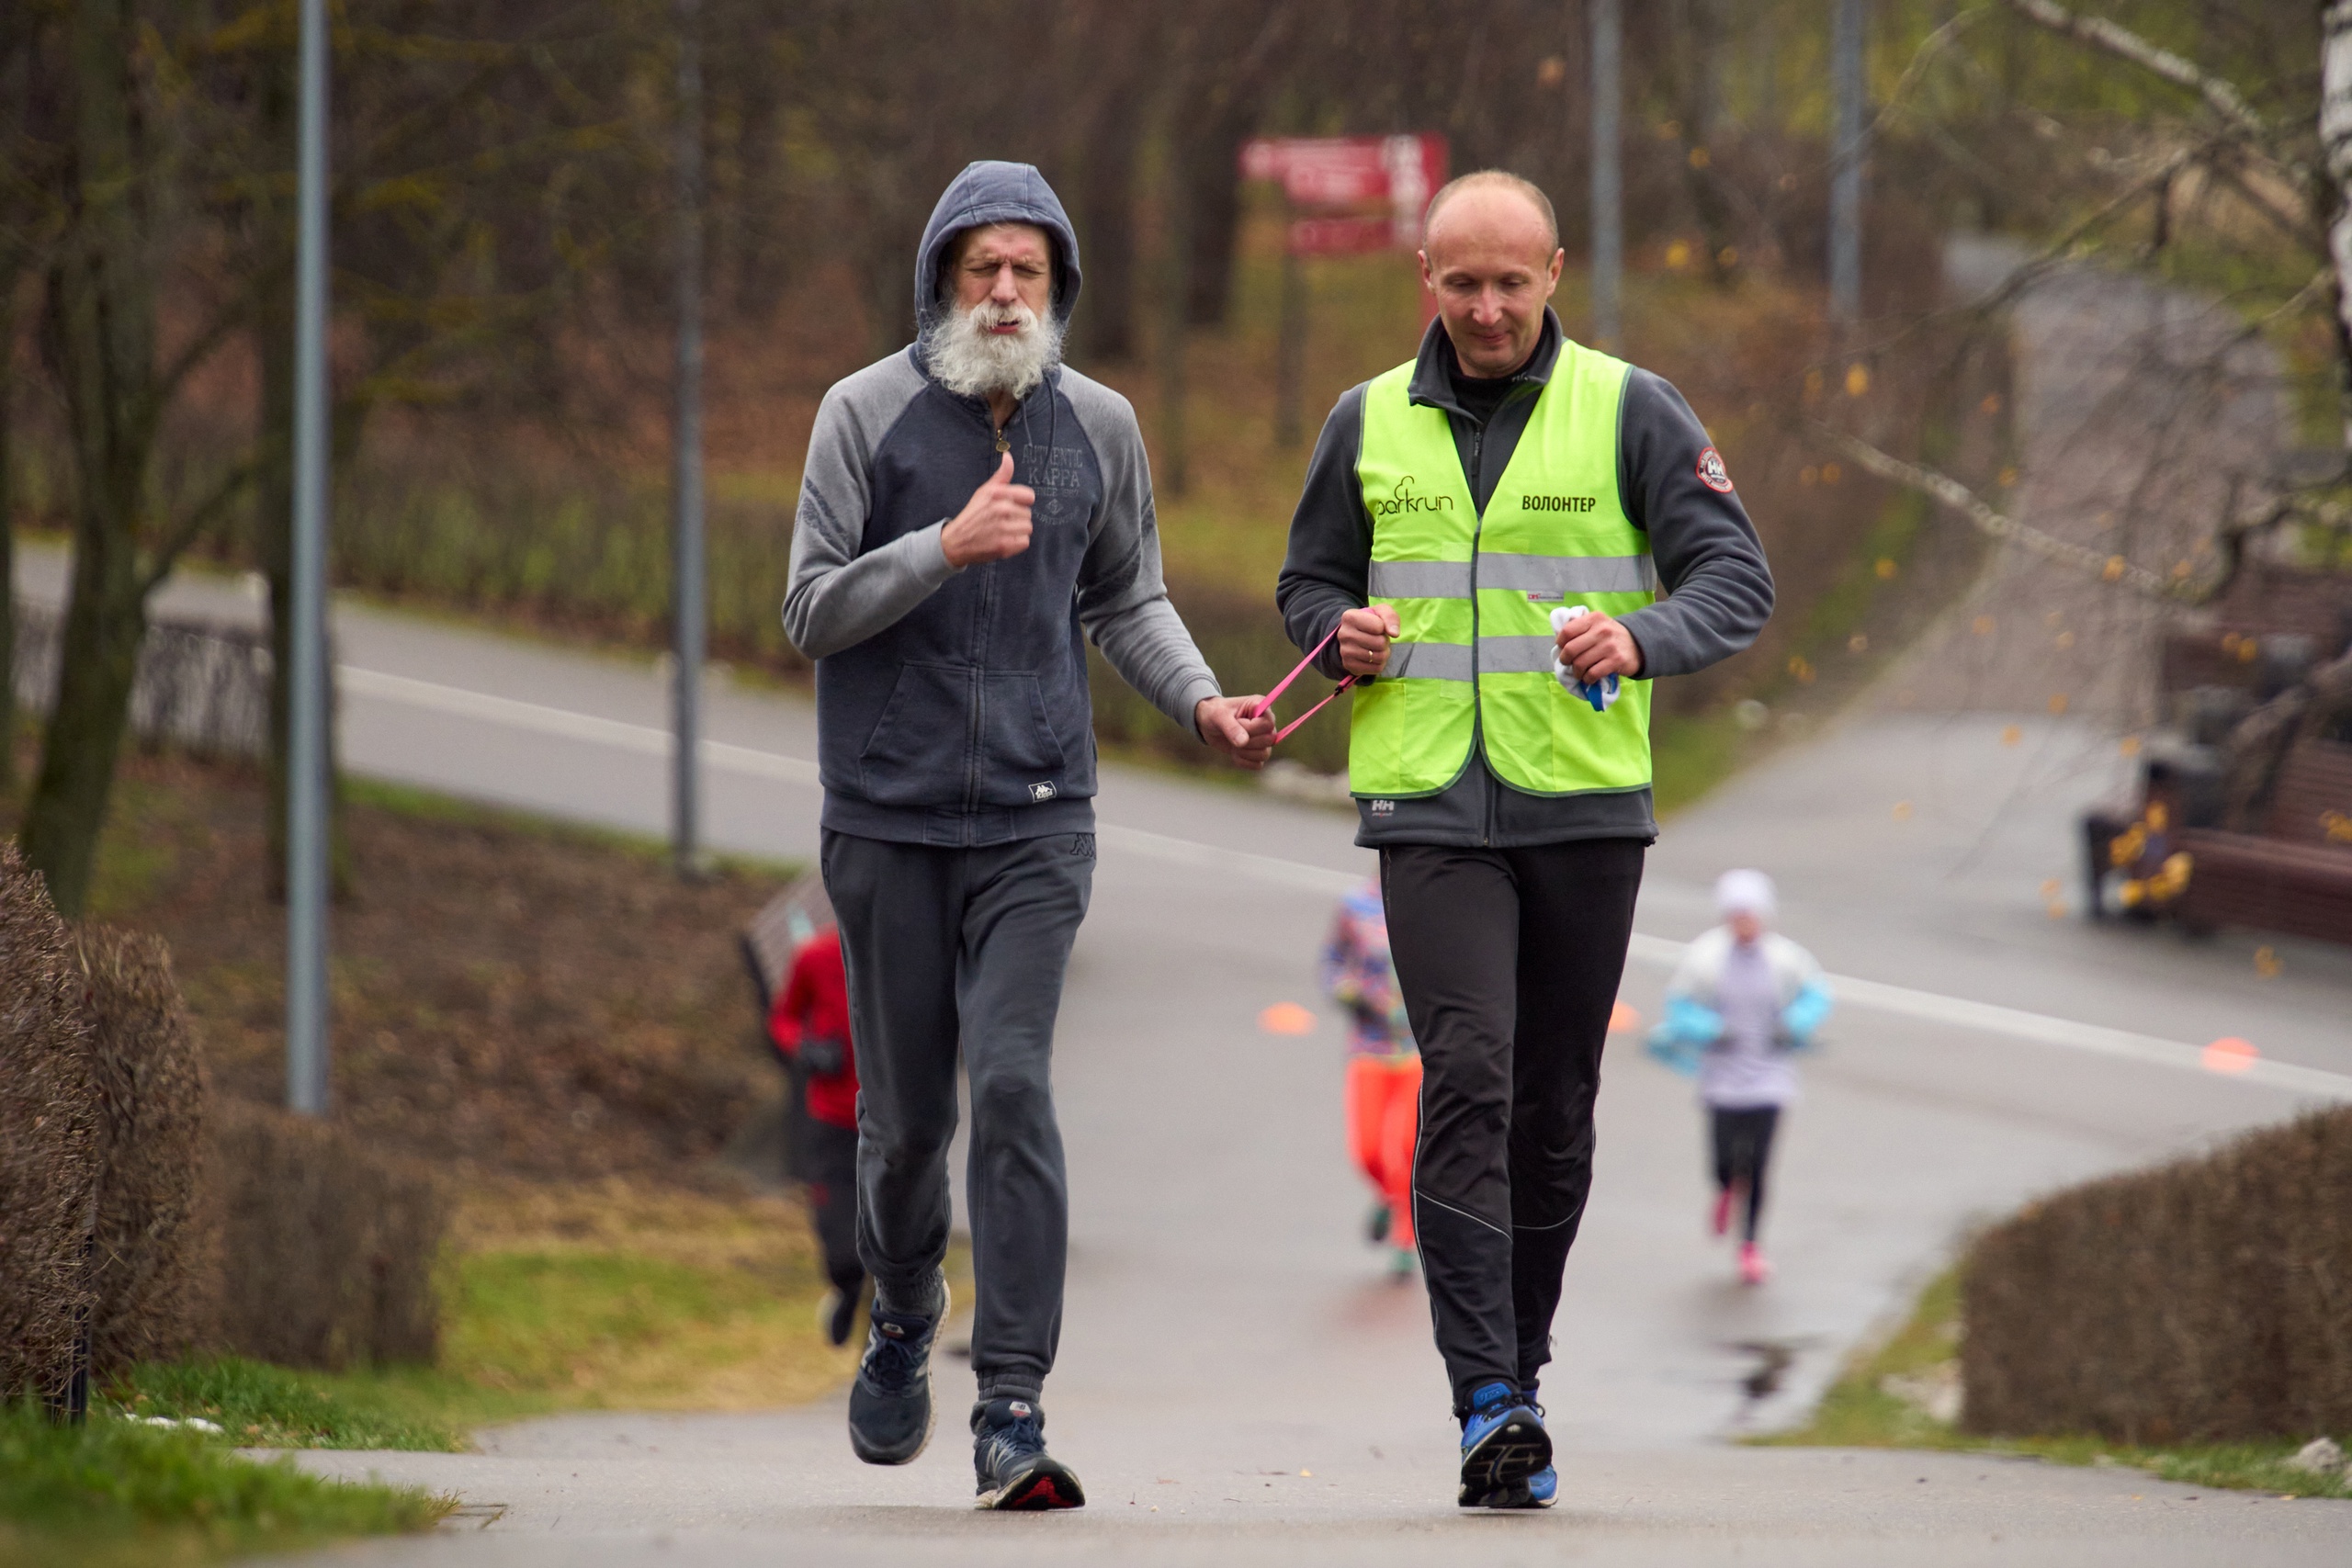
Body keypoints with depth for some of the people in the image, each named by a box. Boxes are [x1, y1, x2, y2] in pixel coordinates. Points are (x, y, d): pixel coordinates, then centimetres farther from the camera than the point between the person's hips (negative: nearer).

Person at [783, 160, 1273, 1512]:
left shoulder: (1098, 426, 6)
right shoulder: (868, 414, -2)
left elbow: (1127, 601, 17)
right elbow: (813, 612, -6)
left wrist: (1205, 701, -1)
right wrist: (946, 547, -20)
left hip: (1037, 820, 0)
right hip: (888, 818, 0)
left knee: (1014, 1090, -14)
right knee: (905, 1115, 7)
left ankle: (1014, 1407, -15)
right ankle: (905, 1320, 37)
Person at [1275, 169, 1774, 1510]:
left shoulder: (1629, 412, 2)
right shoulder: (1370, 424, 10)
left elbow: (1736, 579, -3)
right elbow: (1312, 582, 20)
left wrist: (1640, 640, -23)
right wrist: (1343, 633, -4)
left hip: (1584, 806, 0)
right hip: (1430, 808, 0)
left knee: (1554, 1105, 6)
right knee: (1467, 1077, -15)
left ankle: (1514, 1379, 21)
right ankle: (1494, 1406, -21)